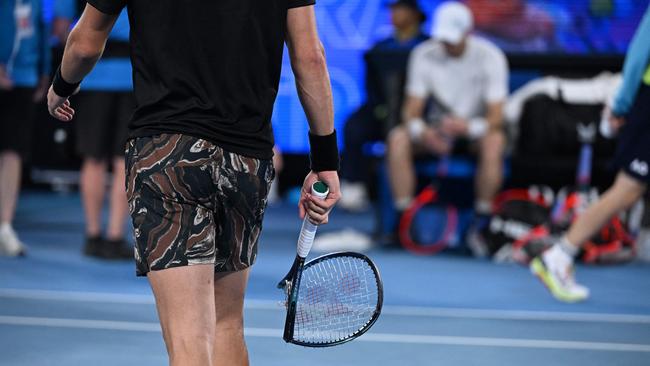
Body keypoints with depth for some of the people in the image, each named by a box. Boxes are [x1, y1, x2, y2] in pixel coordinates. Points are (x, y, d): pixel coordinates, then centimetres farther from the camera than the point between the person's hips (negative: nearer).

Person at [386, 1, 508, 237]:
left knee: (495, 141, -36)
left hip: (475, 129, -2)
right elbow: (412, 109, -6)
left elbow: (495, 118, -19)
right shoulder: (424, 55, -5)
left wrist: (467, 126, -41)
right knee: (398, 138, -26)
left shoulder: (490, 57, -14)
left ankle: (482, 221, -29)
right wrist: (421, 131, -30)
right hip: (435, 130, 2)